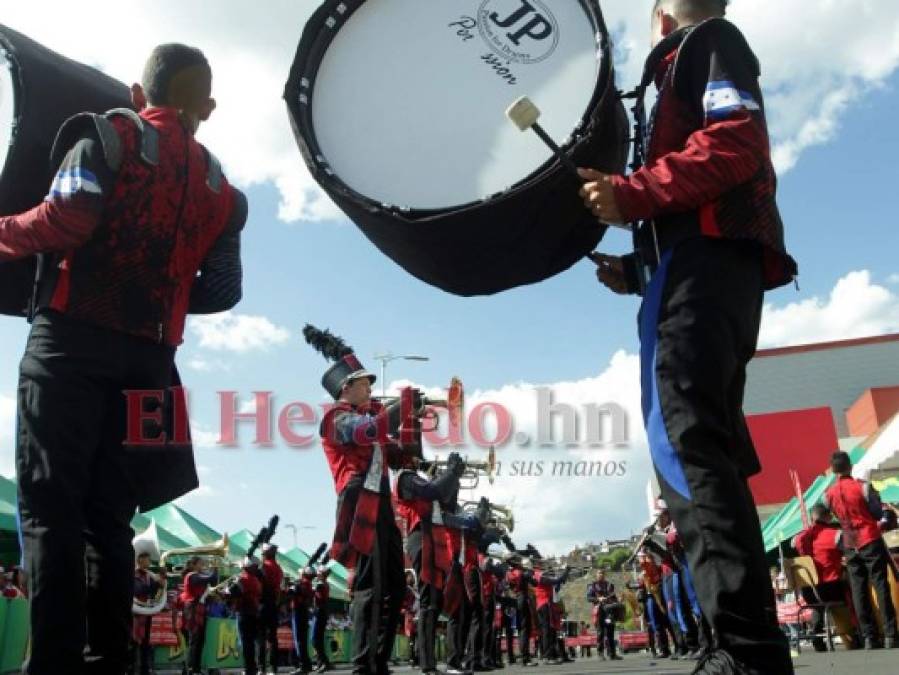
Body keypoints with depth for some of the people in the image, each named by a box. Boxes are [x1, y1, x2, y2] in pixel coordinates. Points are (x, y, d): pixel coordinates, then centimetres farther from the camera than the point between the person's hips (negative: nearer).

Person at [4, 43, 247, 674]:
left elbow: (68, 218, -14)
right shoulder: (219, 186, 16)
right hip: (148, 359, 4)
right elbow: (223, 290, 9)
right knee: (109, 514, 8)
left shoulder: (107, 134, 4)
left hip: (72, 342, -4)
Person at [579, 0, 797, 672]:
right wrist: (636, 267, 18)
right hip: (699, 263, 10)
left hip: (705, 255, -10)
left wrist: (632, 192, -14)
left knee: (683, 439, -23)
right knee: (702, 444, 3)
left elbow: (738, 142, -11)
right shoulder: (687, 72, 37)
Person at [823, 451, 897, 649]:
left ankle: (869, 637, 5)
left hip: (850, 546, 3)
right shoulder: (863, 486, -11)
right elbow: (878, 514, -4)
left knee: (858, 591, 5)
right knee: (881, 587, 1)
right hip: (871, 542, -3)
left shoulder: (828, 494, 0)